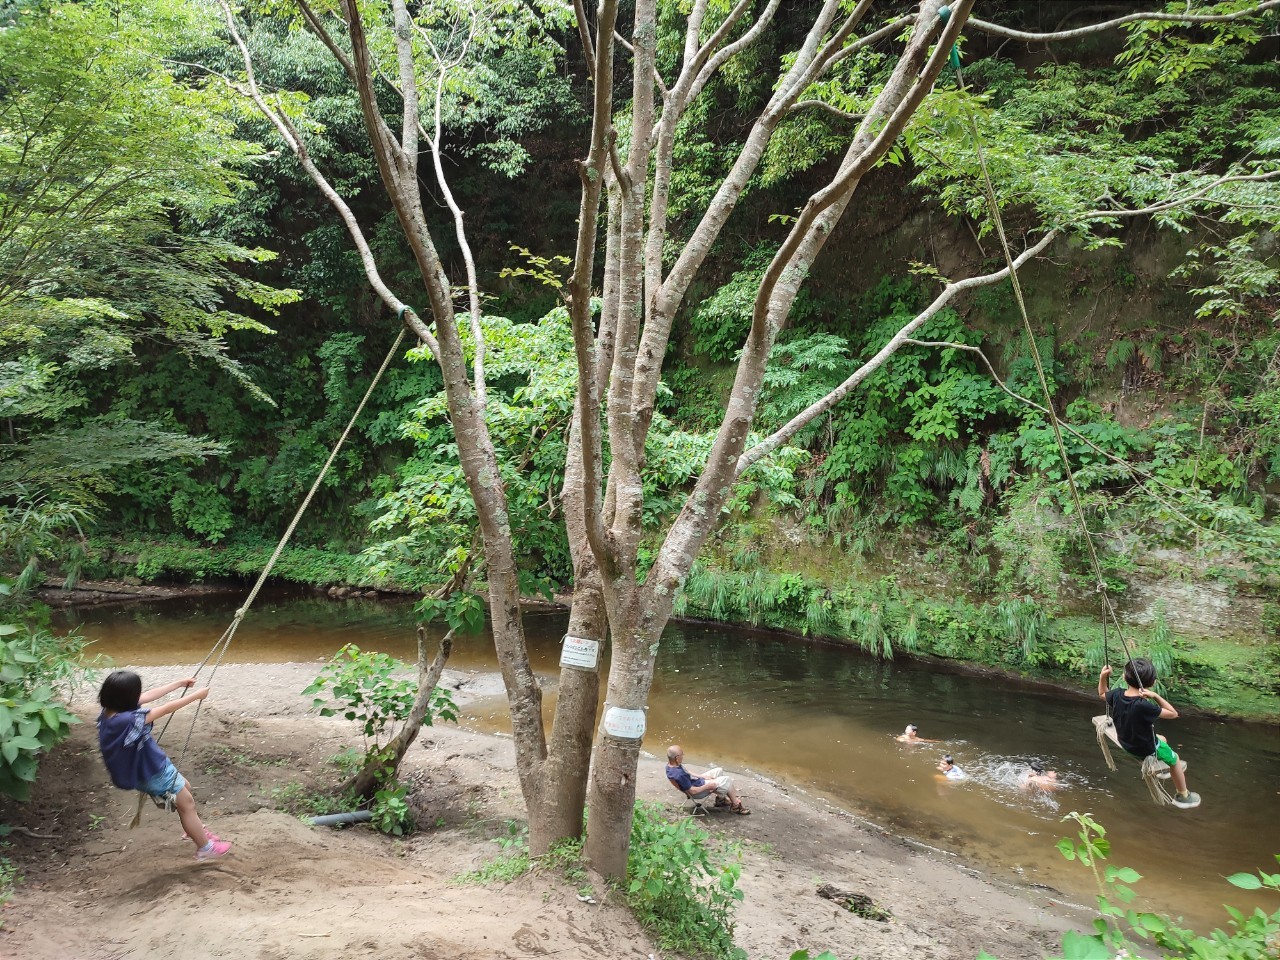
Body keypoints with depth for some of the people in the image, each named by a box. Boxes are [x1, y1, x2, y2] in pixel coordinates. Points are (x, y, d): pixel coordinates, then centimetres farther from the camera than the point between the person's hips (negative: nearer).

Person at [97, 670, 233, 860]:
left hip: (150, 765, 9)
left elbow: (150, 696, -1)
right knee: (186, 802, 11)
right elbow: (167, 709, -28)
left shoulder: (110, 711, -12)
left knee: (185, 789, 27)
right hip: (153, 774, -9)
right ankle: (205, 848, 27)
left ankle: (197, 830, 47)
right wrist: (197, 695, -15)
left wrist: (180, 683, 8)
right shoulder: (128, 720, -38)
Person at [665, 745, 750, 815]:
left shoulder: (671, 765, -9)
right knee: (727, 780, -6)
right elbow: (692, 791, -28)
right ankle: (735, 805, 12)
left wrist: (703, 777, 5)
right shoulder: (679, 775, -37)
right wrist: (708, 786, -16)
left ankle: (720, 798, 28)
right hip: (699, 789, -9)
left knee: (718, 771, 19)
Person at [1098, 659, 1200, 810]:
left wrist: (1103, 677, -5)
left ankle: (1166, 768, 59)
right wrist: (1156, 696, -33)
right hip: (1146, 749, -6)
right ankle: (1183, 796, 43)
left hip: (1126, 743, 6)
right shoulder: (1143, 706, -39)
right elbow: (1173, 714, -27)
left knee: (1162, 739, 35)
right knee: (1174, 760, 24)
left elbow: (1102, 693, 5)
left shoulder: (1117, 695, -20)